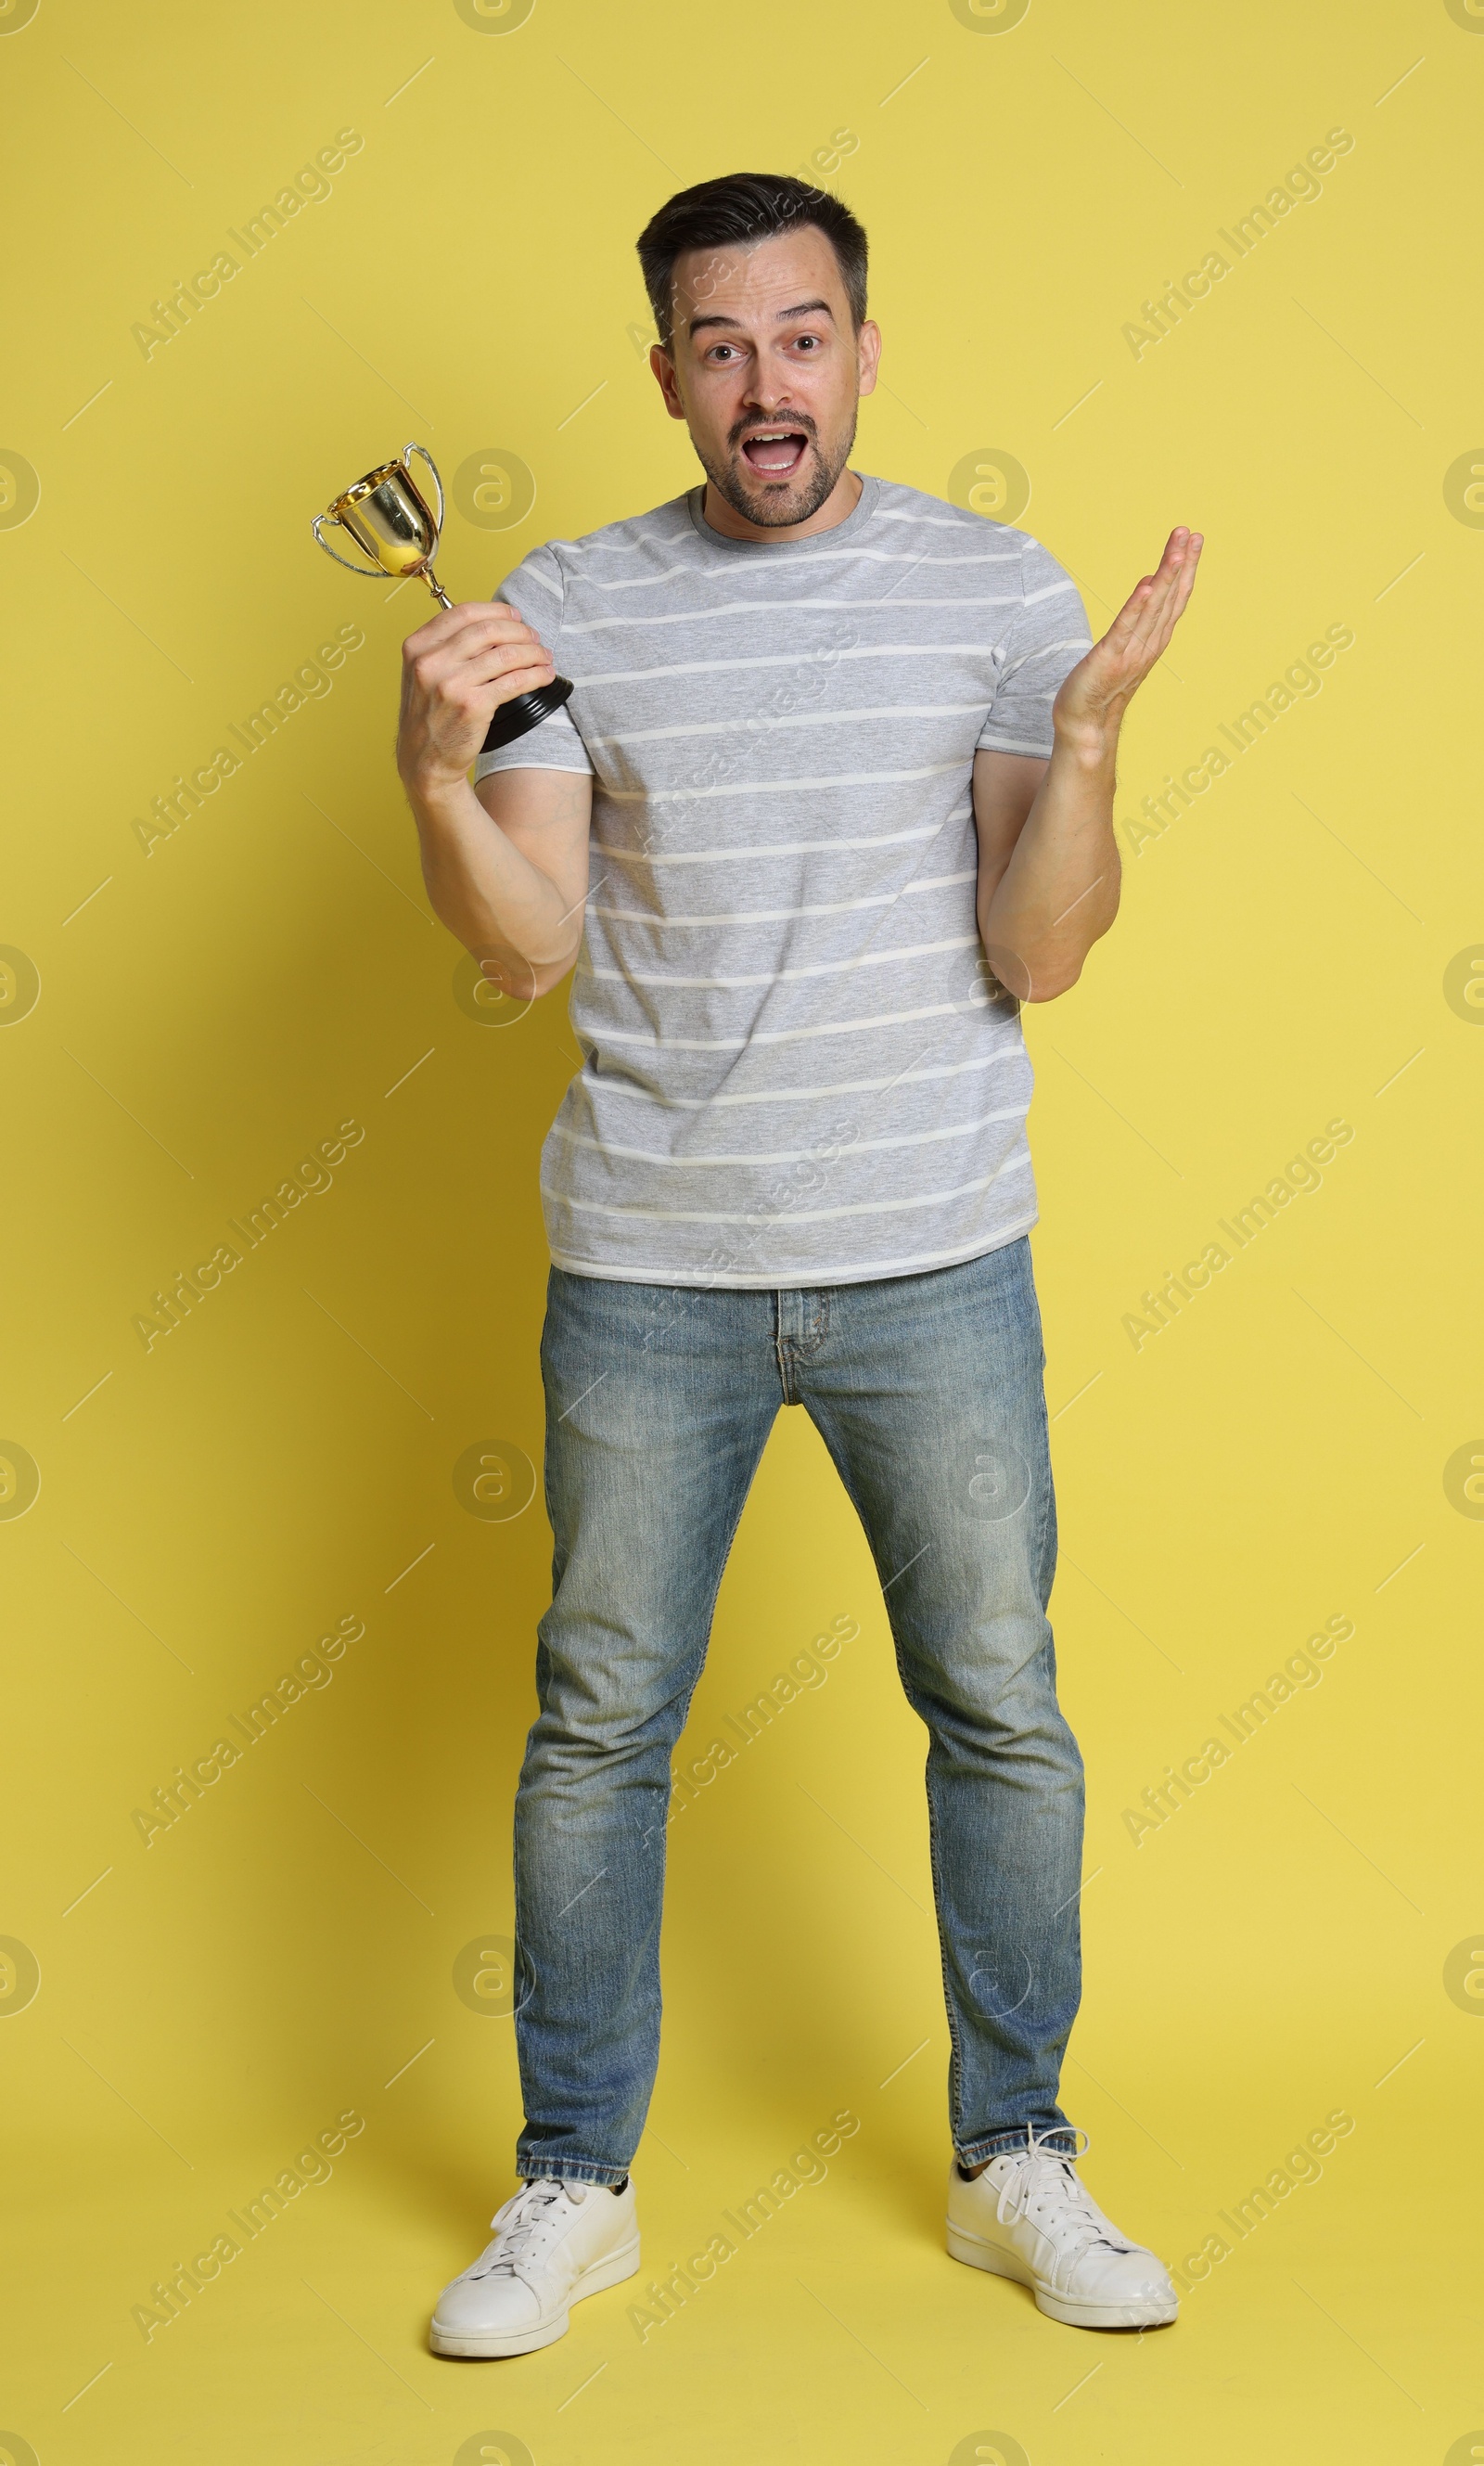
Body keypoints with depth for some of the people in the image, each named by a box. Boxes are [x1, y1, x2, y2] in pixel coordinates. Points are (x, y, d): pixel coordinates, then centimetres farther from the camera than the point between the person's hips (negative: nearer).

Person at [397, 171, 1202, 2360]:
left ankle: (1018, 2162, 28)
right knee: (599, 1726, 7)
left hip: (934, 1263, 0)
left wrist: (1086, 739, -20)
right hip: (647, 1269, 0)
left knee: (1002, 1711, 8)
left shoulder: (998, 592, 0)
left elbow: (1039, 958, -5)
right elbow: (528, 953, -4)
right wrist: (438, 777, -21)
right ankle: (574, 2186, 25)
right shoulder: (569, 605, 1)